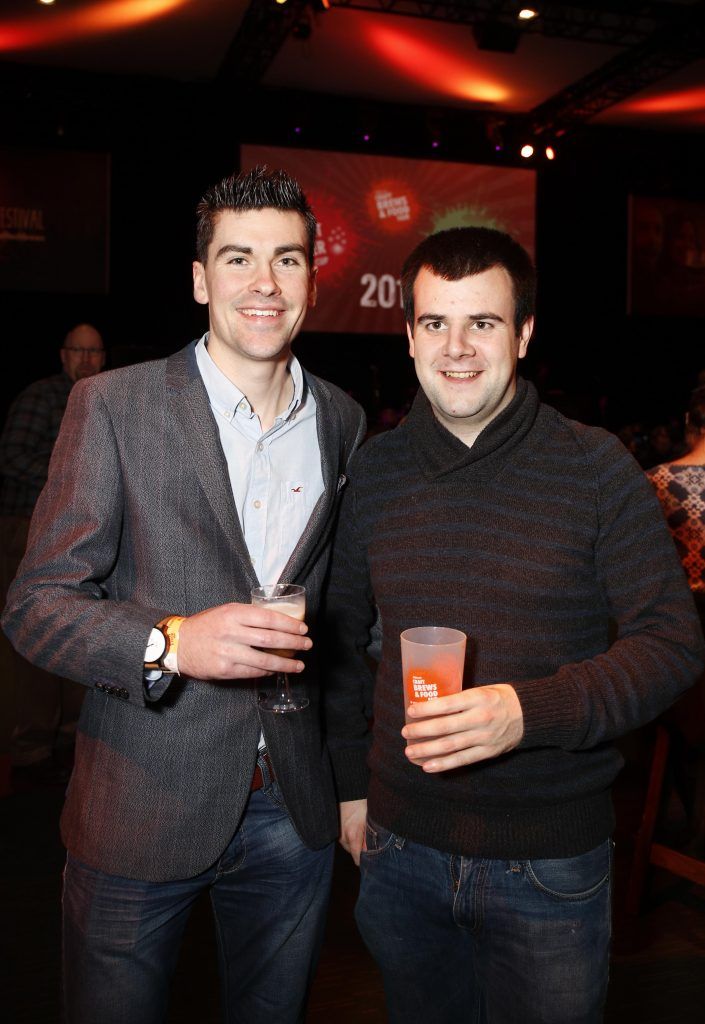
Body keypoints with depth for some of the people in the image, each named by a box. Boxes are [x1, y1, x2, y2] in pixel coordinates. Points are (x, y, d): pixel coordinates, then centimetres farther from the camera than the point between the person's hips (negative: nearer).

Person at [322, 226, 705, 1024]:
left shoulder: (594, 469, -10)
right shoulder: (374, 470, -1)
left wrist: (530, 711, -24)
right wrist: (349, 781, 9)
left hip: (550, 859, -2)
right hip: (402, 847, 3)